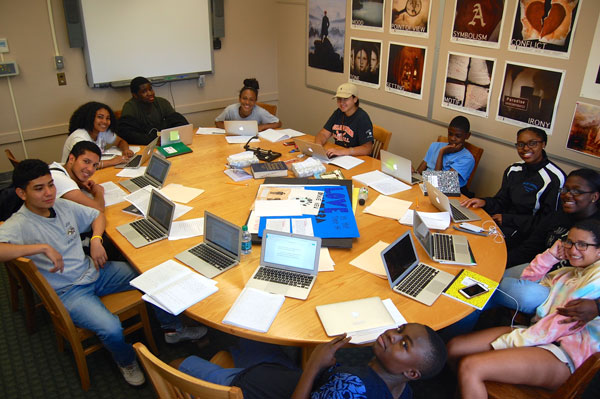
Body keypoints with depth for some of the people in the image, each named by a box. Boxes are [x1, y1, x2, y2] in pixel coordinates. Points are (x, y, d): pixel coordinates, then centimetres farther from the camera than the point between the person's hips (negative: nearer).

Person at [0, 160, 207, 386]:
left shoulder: (62, 206, 1)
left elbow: (97, 216, 16)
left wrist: (96, 239, -3)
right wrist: (42, 247, -39)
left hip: (93, 271, 7)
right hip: (68, 292, -6)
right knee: (112, 329, -28)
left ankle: (173, 329, 19)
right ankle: (126, 362, 8)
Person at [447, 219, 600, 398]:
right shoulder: (568, 273, 20)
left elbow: (567, 321, -17)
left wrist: (511, 341, -17)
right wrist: (550, 256, 11)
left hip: (562, 353, -9)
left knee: (470, 367, -27)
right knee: (454, 348, -3)